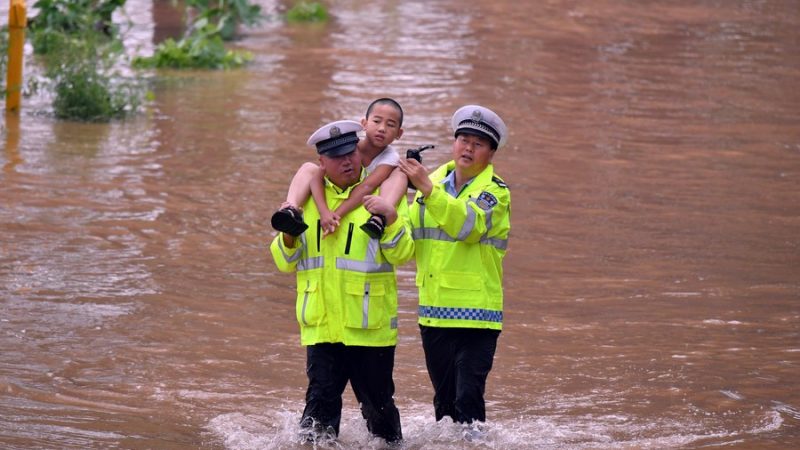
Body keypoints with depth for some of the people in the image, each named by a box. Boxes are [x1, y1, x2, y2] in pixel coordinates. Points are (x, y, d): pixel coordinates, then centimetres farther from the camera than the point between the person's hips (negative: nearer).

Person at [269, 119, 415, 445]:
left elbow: (403, 254, -9)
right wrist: (288, 236, -9)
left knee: (378, 403, 10)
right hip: (322, 327, 2)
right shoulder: (308, 199, 11)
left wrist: (392, 219, -27)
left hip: (370, 327, -2)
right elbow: (285, 262, 12)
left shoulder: (382, 195, 0)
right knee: (320, 402, -7)